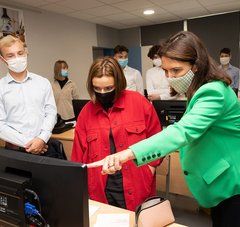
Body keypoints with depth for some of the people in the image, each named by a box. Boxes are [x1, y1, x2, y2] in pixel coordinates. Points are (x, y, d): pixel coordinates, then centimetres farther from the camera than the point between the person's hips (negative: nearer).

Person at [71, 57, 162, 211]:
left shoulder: (139, 102, -7)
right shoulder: (87, 112, 1)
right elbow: (80, 153, 5)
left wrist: (150, 167, -3)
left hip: (136, 187, -1)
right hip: (100, 188, 2)